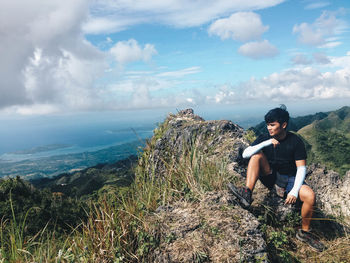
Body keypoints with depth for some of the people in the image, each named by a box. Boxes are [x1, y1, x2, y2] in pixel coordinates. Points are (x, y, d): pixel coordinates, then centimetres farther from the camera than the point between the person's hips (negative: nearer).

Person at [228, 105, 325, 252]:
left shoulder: (295, 141, -9)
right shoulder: (264, 138, -4)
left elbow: (301, 168, -12)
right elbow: (245, 154, -17)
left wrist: (294, 191, -24)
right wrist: (267, 143, -28)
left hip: (289, 179, -1)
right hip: (270, 178, 1)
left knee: (310, 195, -28)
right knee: (257, 155, -22)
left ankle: (304, 232, -1)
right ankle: (247, 195, -36)